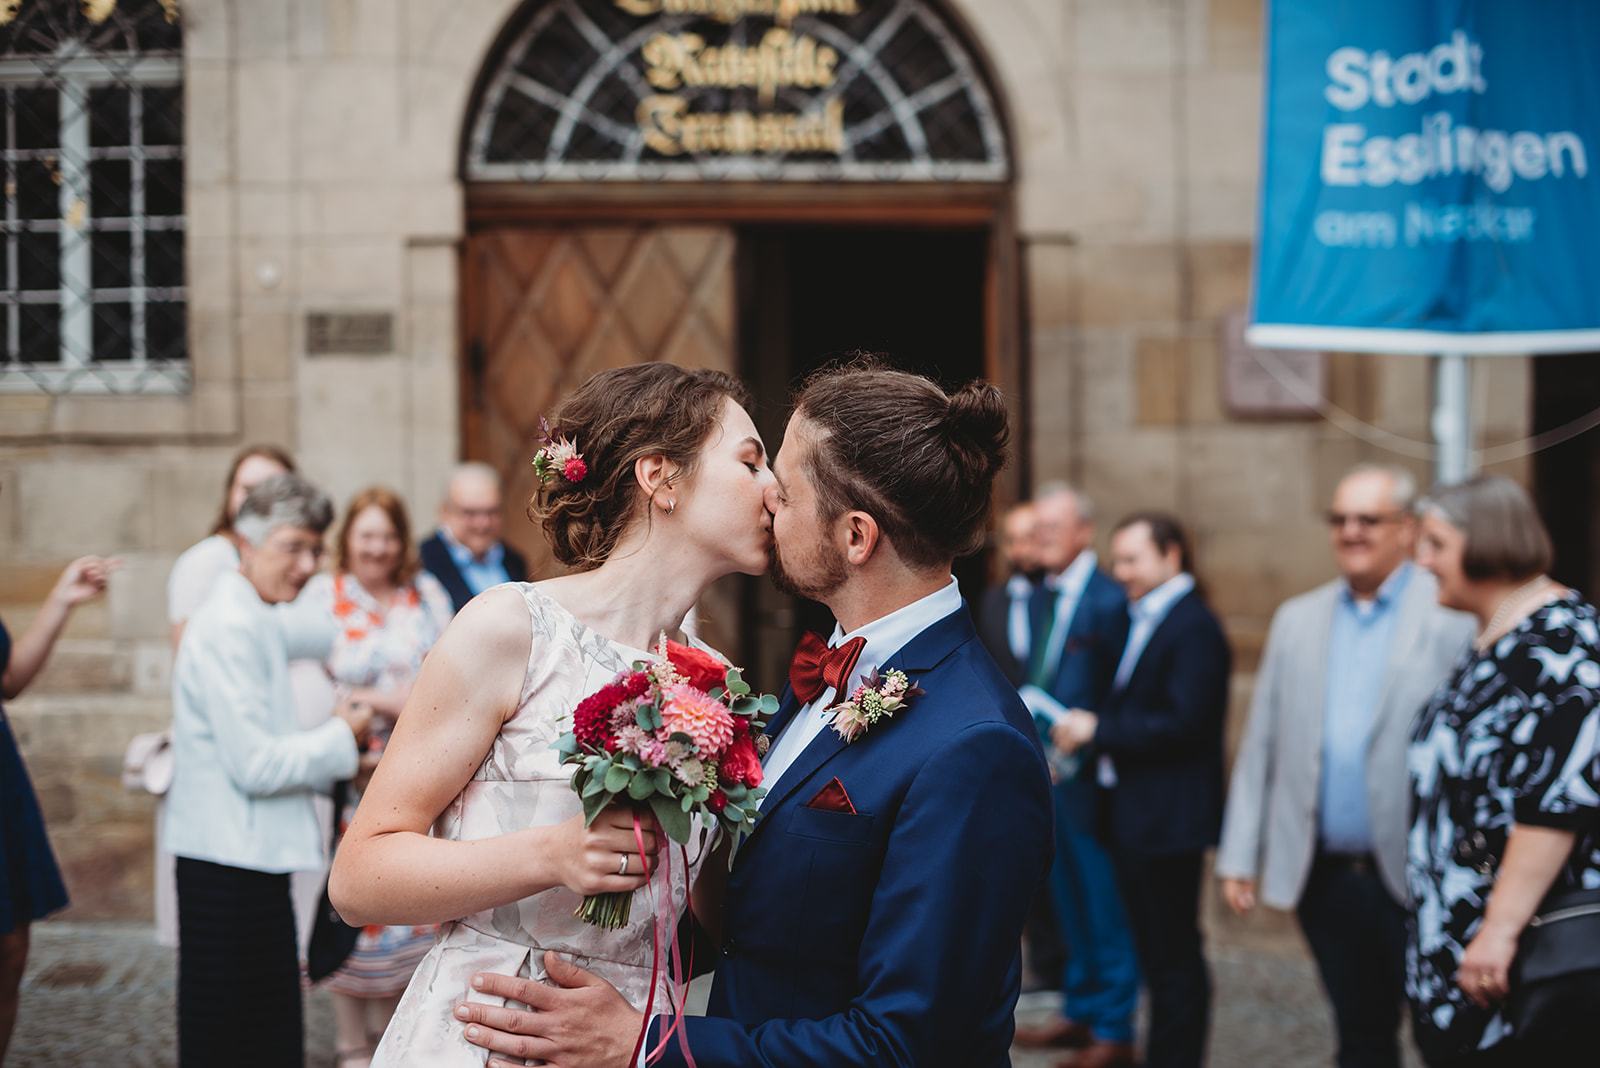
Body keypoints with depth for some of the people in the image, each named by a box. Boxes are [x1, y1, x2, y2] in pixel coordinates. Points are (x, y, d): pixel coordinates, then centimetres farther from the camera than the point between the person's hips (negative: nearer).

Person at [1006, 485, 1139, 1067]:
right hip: (1048, 772, 8)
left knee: (1104, 905, -1)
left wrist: (1078, 750, -15)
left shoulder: (1109, 600, -13)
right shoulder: (1039, 598, 13)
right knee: (1069, 903, 17)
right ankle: (1080, 1012, 28)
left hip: (1087, 776, -8)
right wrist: (1027, 705, 3)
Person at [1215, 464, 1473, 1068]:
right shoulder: (1297, 620, 12)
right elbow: (1260, 746, 13)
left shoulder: (1456, 619, -5)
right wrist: (1239, 855, 9)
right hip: (1325, 876, 5)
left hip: (1417, 879, -4)